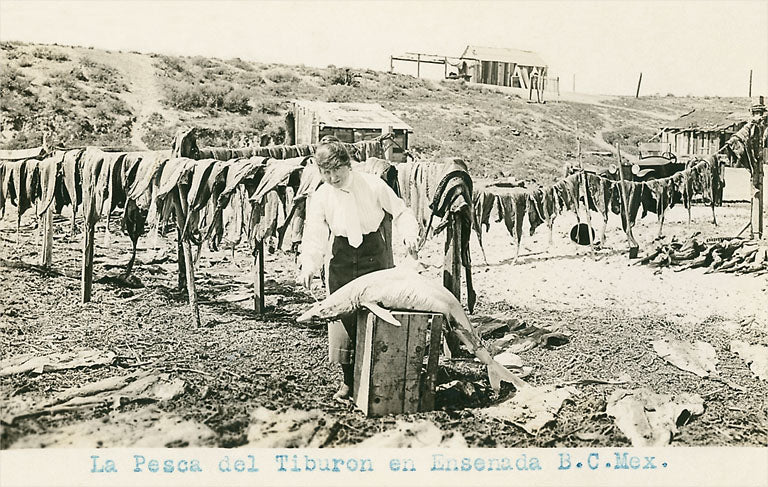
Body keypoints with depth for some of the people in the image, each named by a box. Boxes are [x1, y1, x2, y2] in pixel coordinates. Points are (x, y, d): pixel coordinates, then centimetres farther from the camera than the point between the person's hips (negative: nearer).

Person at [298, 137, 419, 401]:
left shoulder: (373, 185, -8)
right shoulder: (320, 197, -4)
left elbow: (401, 212, 2)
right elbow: (314, 235, -9)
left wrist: (409, 234, -16)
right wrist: (308, 265, -25)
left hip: (374, 256, -2)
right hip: (342, 260, 2)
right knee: (343, 319, 2)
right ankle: (349, 380, 17)